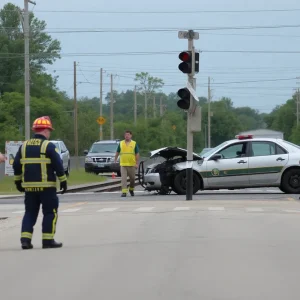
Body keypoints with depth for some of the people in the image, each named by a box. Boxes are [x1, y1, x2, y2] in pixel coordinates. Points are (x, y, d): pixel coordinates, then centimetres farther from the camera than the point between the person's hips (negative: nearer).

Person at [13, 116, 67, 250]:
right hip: (46, 186, -5)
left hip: (29, 186, 5)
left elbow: (16, 165, 12)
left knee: (30, 213, 12)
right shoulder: (49, 146, -8)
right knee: (50, 213, 4)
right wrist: (63, 181, -3)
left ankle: (25, 239, 2)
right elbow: (58, 165, -11)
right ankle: (48, 240, 1)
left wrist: (18, 181, 21)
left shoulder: (24, 146, 9)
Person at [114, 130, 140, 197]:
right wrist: (115, 160, 12)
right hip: (123, 164, 0)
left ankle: (131, 189, 33)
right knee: (123, 178, -9)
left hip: (132, 164, 0)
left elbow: (137, 154, 1)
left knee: (132, 178, 9)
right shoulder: (121, 143, 7)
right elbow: (117, 153, 15)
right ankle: (124, 192, -12)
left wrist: (137, 163, -6)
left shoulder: (134, 143, 3)